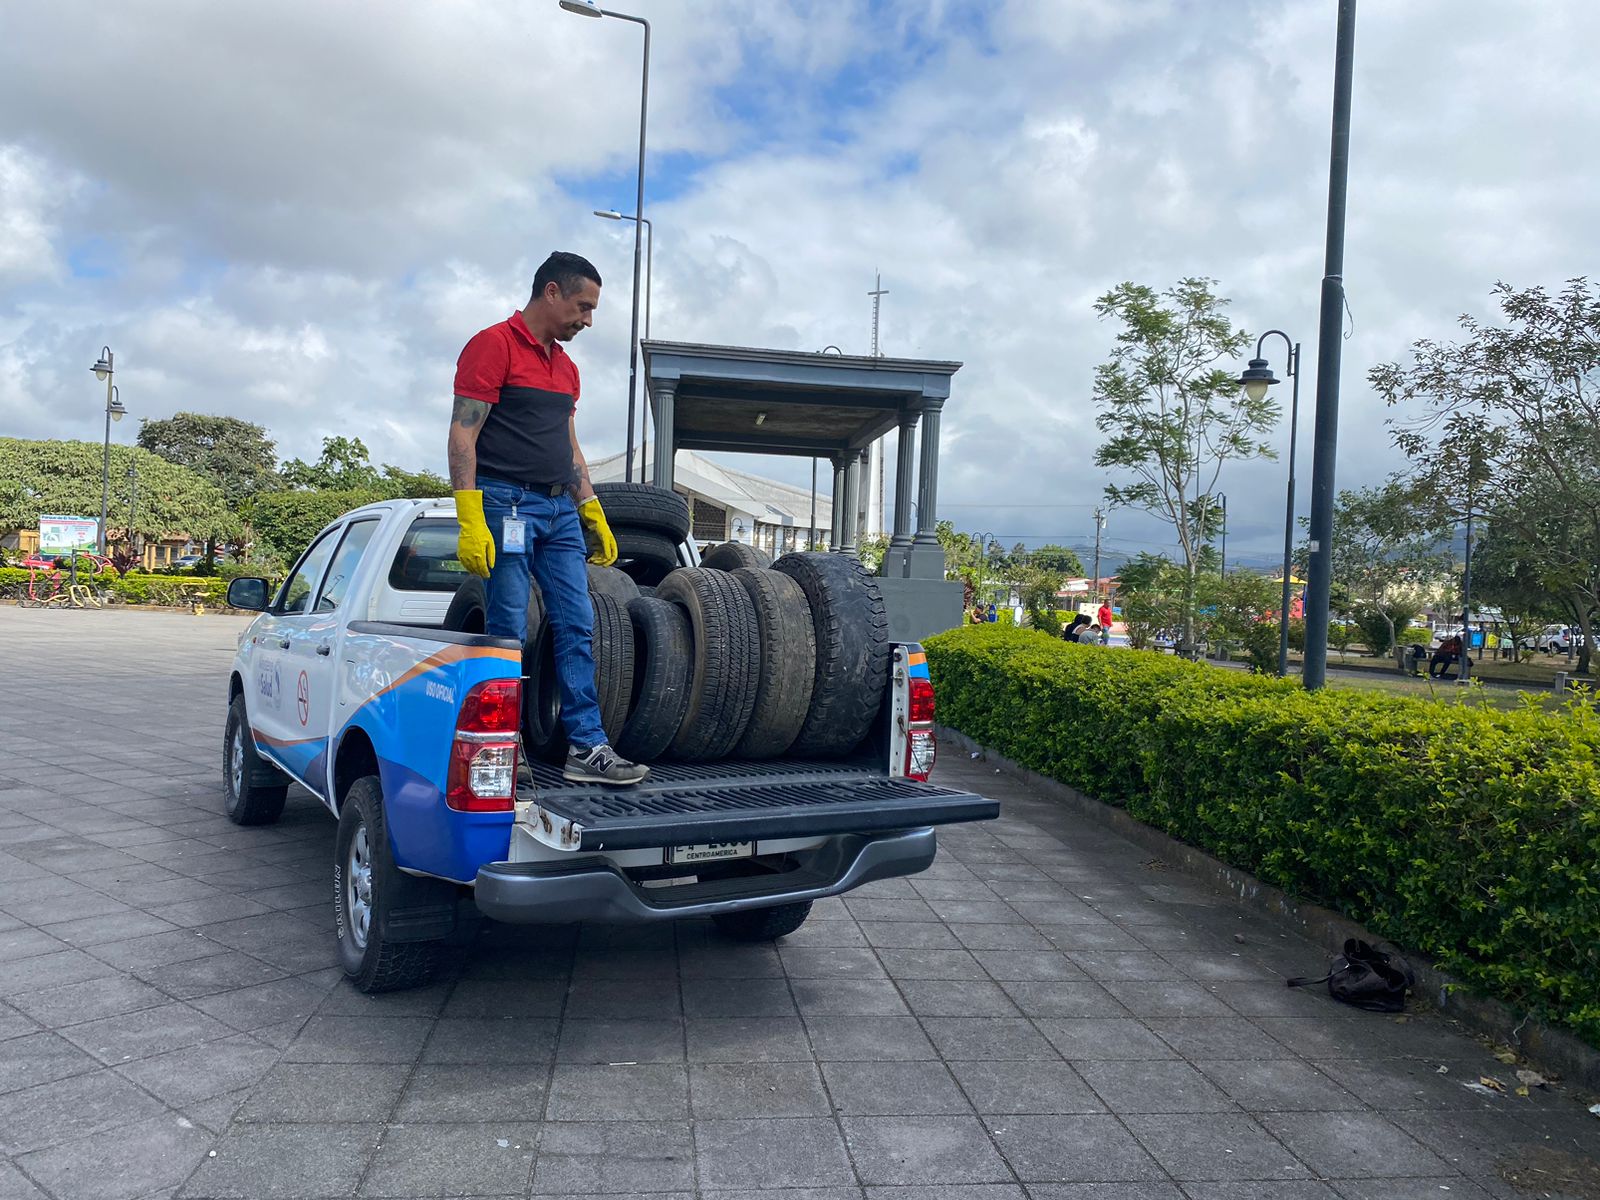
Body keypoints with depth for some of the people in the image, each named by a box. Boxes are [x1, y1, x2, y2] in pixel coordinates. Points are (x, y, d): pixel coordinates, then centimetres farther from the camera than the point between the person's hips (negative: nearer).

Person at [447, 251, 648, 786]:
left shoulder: (566, 368, 20)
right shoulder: (494, 345, -5)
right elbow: (463, 434, -11)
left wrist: (592, 512, 19)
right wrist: (470, 521, -19)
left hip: (561, 509, 8)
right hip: (507, 503, -8)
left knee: (578, 626, 2)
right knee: (509, 632, -5)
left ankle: (586, 746, 4)